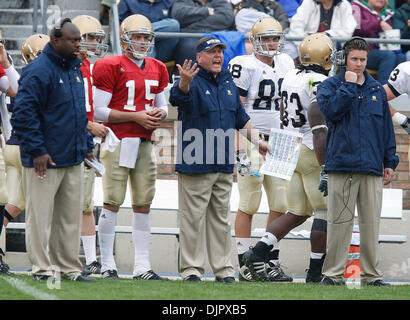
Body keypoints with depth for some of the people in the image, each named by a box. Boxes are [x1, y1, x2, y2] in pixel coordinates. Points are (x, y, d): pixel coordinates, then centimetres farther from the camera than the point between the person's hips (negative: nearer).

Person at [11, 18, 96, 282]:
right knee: (41, 215, -1)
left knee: (71, 216, 12)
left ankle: (69, 267, 19)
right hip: (45, 160, -8)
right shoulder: (38, 71, -15)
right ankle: (43, 268, 4)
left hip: (74, 160, 8)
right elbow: (24, 114, -19)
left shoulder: (75, 69, 13)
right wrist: (37, 150, -20)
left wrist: (86, 144, 19)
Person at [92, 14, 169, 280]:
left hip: (145, 143, 6)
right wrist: (136, 117, -14)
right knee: (112, 203, -6)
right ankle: (107, 265, -1)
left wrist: (160, 113, -1)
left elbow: (163, 105, 24)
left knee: (143, 205, 6)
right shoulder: (112, 67, -7)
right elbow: (99, 111, -9)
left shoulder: (157, 70, 14)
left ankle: (142, 266, 10)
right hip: (118, 142, -6)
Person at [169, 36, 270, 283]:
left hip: (224, 165, 6)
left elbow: (241, 119, 25)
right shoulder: (193, 82, -7)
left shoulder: (228, 83, 14)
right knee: (194, 216, -3)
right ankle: (192, 268, 2)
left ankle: (223, 268, 16)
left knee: (221, 218, 11)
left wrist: (257, 141, 17)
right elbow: (179, 96, -31)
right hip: (195, 163, -6)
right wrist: (184, 82, -52)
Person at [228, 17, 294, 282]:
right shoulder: (246, 66, -9)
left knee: (280, 204, 5)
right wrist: (240, 147, -17)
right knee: (249, 205, -5)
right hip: (252, 139, -7)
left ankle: (272, 261, 12)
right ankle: (244, 265, -2)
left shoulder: (286, 64, 12)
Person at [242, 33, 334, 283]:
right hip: (311, 153, -8)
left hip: (290, 150, 8)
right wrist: (326, 167, -20)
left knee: (297, 213, 13)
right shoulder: (320, 84, -16)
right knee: (326, 212, 1)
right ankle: (316, 272, 2)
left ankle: (257, 253, 2)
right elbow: (319, 129, -20)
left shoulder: (289, 78, 10)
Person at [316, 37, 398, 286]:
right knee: (340, 222, -4)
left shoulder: (377, 90, 16)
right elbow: (331, 110, -15)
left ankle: (372, 275, 9)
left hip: (372, 167, 3)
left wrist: (390, 162, 12)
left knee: (371, 223, 4)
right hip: (342, 164, -3)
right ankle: (333, 273, 2)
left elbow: (386, 128, 17)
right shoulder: (331, 86, 6)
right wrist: (349, 86, -10)